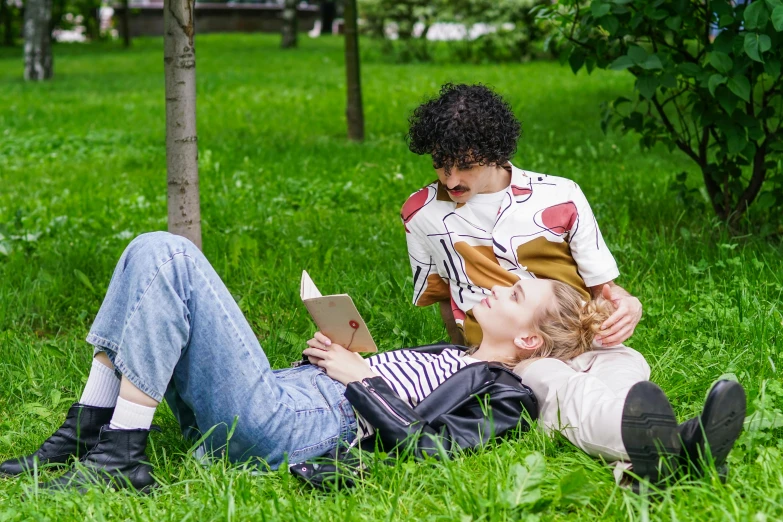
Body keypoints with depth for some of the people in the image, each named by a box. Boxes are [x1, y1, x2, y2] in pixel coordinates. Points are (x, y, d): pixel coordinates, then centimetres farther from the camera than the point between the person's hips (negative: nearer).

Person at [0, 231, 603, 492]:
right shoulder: (451, 356, 29)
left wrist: (358, 375, -6)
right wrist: (339, 351, 11)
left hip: (292, 431, -9)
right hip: (284, 390, 9)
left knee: (167, 260, -18)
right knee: (156, 251, -1)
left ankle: (121, 455, -18)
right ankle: (81, 437, -5)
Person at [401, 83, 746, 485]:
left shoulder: (559, 197, 7)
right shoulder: (422, 214, 8)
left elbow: (602, 285, 12)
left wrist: (625, 304, -10)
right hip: (505, 358, -2)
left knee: (627, 366, -37)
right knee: (562, 388, -41)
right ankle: (655, 443, -75)